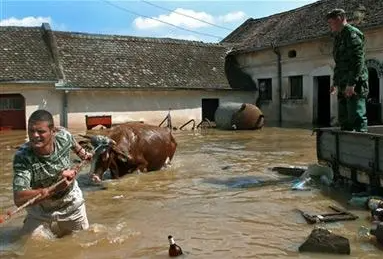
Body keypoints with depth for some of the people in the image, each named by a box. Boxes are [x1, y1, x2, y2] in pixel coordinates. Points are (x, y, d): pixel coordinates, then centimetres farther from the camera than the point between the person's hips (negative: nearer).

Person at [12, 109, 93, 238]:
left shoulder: (63, 136, -23)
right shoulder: (22, 157, -32)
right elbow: (19, 199, -40)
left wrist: (82, 152, 20)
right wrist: (54, 189, -46)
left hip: (71, 205, 2)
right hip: (40, 211, -2)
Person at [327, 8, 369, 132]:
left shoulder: (353, 33, -8)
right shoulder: (339, 37, 21)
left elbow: (358, 60, -18)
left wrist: (352, 83, -23)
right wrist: (336, 83, 22)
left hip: (355, 85, -10)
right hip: (344, 85, 10)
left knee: (356, 117, -11)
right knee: (344, 119, 11)